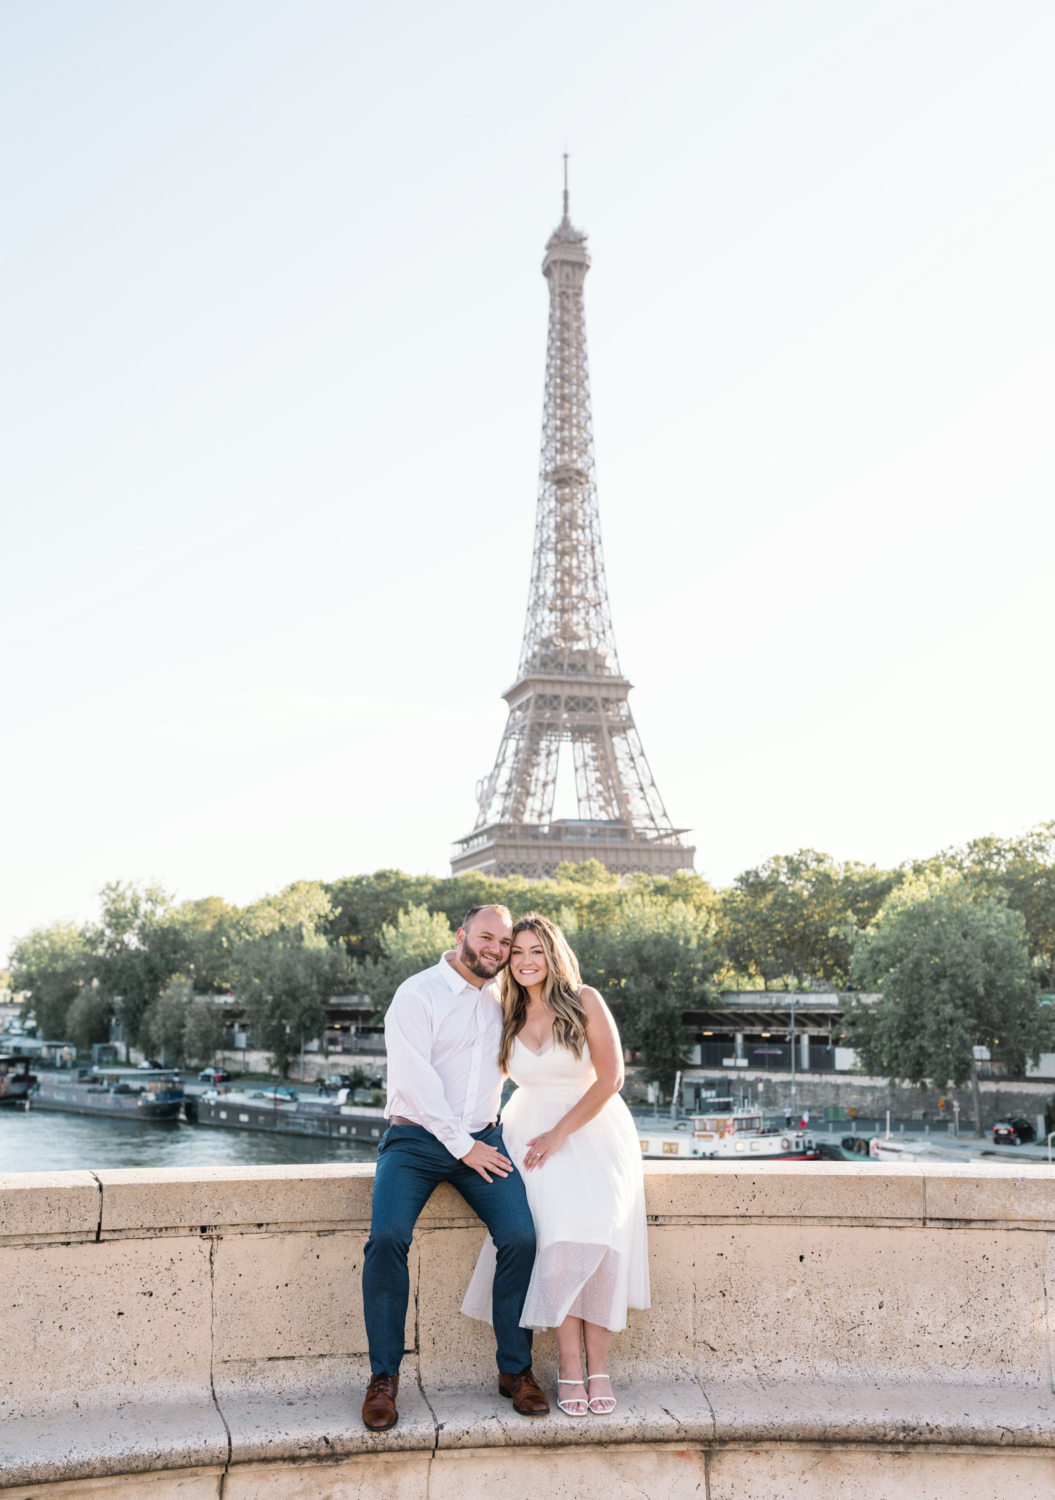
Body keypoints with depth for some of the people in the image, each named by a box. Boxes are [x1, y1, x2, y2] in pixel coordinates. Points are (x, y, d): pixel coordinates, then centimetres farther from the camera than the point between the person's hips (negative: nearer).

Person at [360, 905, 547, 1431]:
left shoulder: (503, 999, 14)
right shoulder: (417, 995, -3)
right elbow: (414, 1081, -12)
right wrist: (462, 1146, -13)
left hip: (482, 1139, 4)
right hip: (417, 1137, -4)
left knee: (520, 1236, -19)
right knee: (388, 1236, -26)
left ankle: (515, 1369, -3)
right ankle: (383, 1376, -12)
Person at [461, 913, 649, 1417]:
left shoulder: (585, 1001, -6)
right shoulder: (508, 1016, 7)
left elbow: (610, 1078, -9)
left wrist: (559, 1133, -12)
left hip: (594, 1129, -2)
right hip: (534, 1128, 2)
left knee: (599, 1229, -24)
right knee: (559, 1231, -23)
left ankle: (598, 1366, -17)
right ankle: (570, 1367, -18)